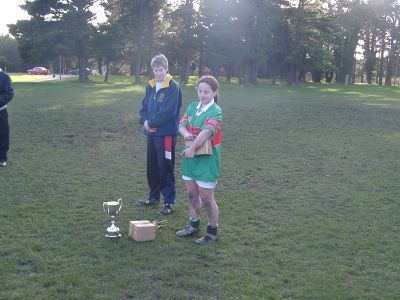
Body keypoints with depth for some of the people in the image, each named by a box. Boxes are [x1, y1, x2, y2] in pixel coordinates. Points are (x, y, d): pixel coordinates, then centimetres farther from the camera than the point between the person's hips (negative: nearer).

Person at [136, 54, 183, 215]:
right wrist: (145, 122, -4)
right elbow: (144, 107, 15)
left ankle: (170, 202, 8)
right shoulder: (151, 86, 11)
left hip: (166, 133, -7)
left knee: (166, 168, -2)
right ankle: (153, 196, 33)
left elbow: (168, 112, -18)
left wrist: (151, 123, -11)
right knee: (152, 166, 17)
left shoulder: (173, 87, -11)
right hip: (151, 133, 7)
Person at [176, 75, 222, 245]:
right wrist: (185, 133, -21)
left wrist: (192, 148, -28)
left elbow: (206, 132, -26)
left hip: (206, 160, -7)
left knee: (206, 198, 1)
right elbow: (182, 124, 1)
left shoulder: (215, 111, -14)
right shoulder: (192, 107, 7)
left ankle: (212, 231, 17)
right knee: (192, 194, 17)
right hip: (190, 157, 7)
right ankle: (193, 225, 33)